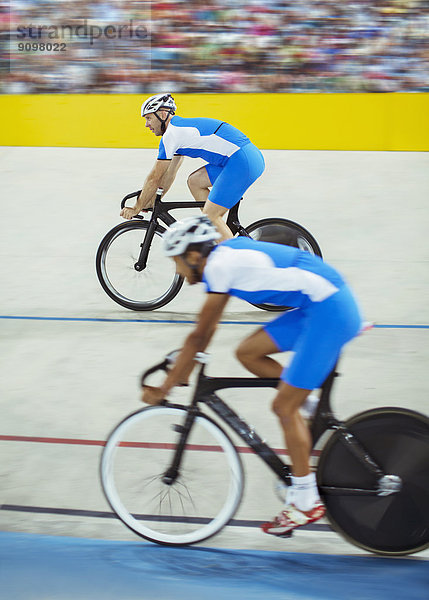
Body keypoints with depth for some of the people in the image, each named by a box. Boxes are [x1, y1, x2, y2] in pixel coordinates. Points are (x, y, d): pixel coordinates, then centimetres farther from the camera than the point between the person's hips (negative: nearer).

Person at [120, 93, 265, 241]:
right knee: (194, 181, 17)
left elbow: (154, 178, -3)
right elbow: (170, 174, 28)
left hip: (242, 161, -10)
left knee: (210, 215, -7)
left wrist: (136, 208, 6)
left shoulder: (171, 134, -7)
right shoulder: (180, 128, 23)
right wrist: (152, 201, 29)